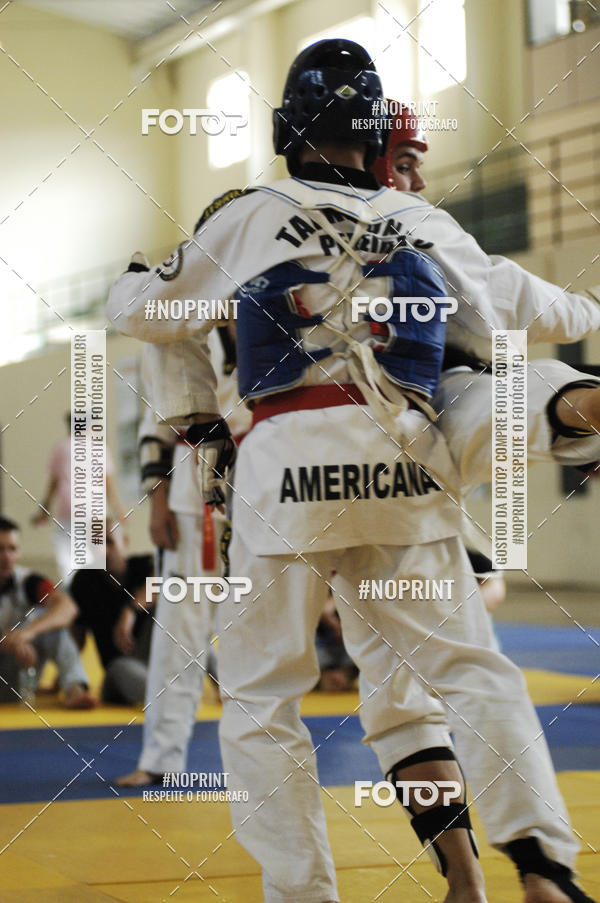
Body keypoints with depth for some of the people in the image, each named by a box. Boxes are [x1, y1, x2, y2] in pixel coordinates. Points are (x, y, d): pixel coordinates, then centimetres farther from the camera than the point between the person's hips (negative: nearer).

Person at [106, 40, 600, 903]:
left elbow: (139, 312, 18)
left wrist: (138, 278, 42)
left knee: (260, 693, 7)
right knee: (471, 664, 11)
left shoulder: (248, 218, 8)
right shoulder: (424, 226, 15)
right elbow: (521, 305, 29)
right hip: (403, 459, 3)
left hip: (289, 459, -2)